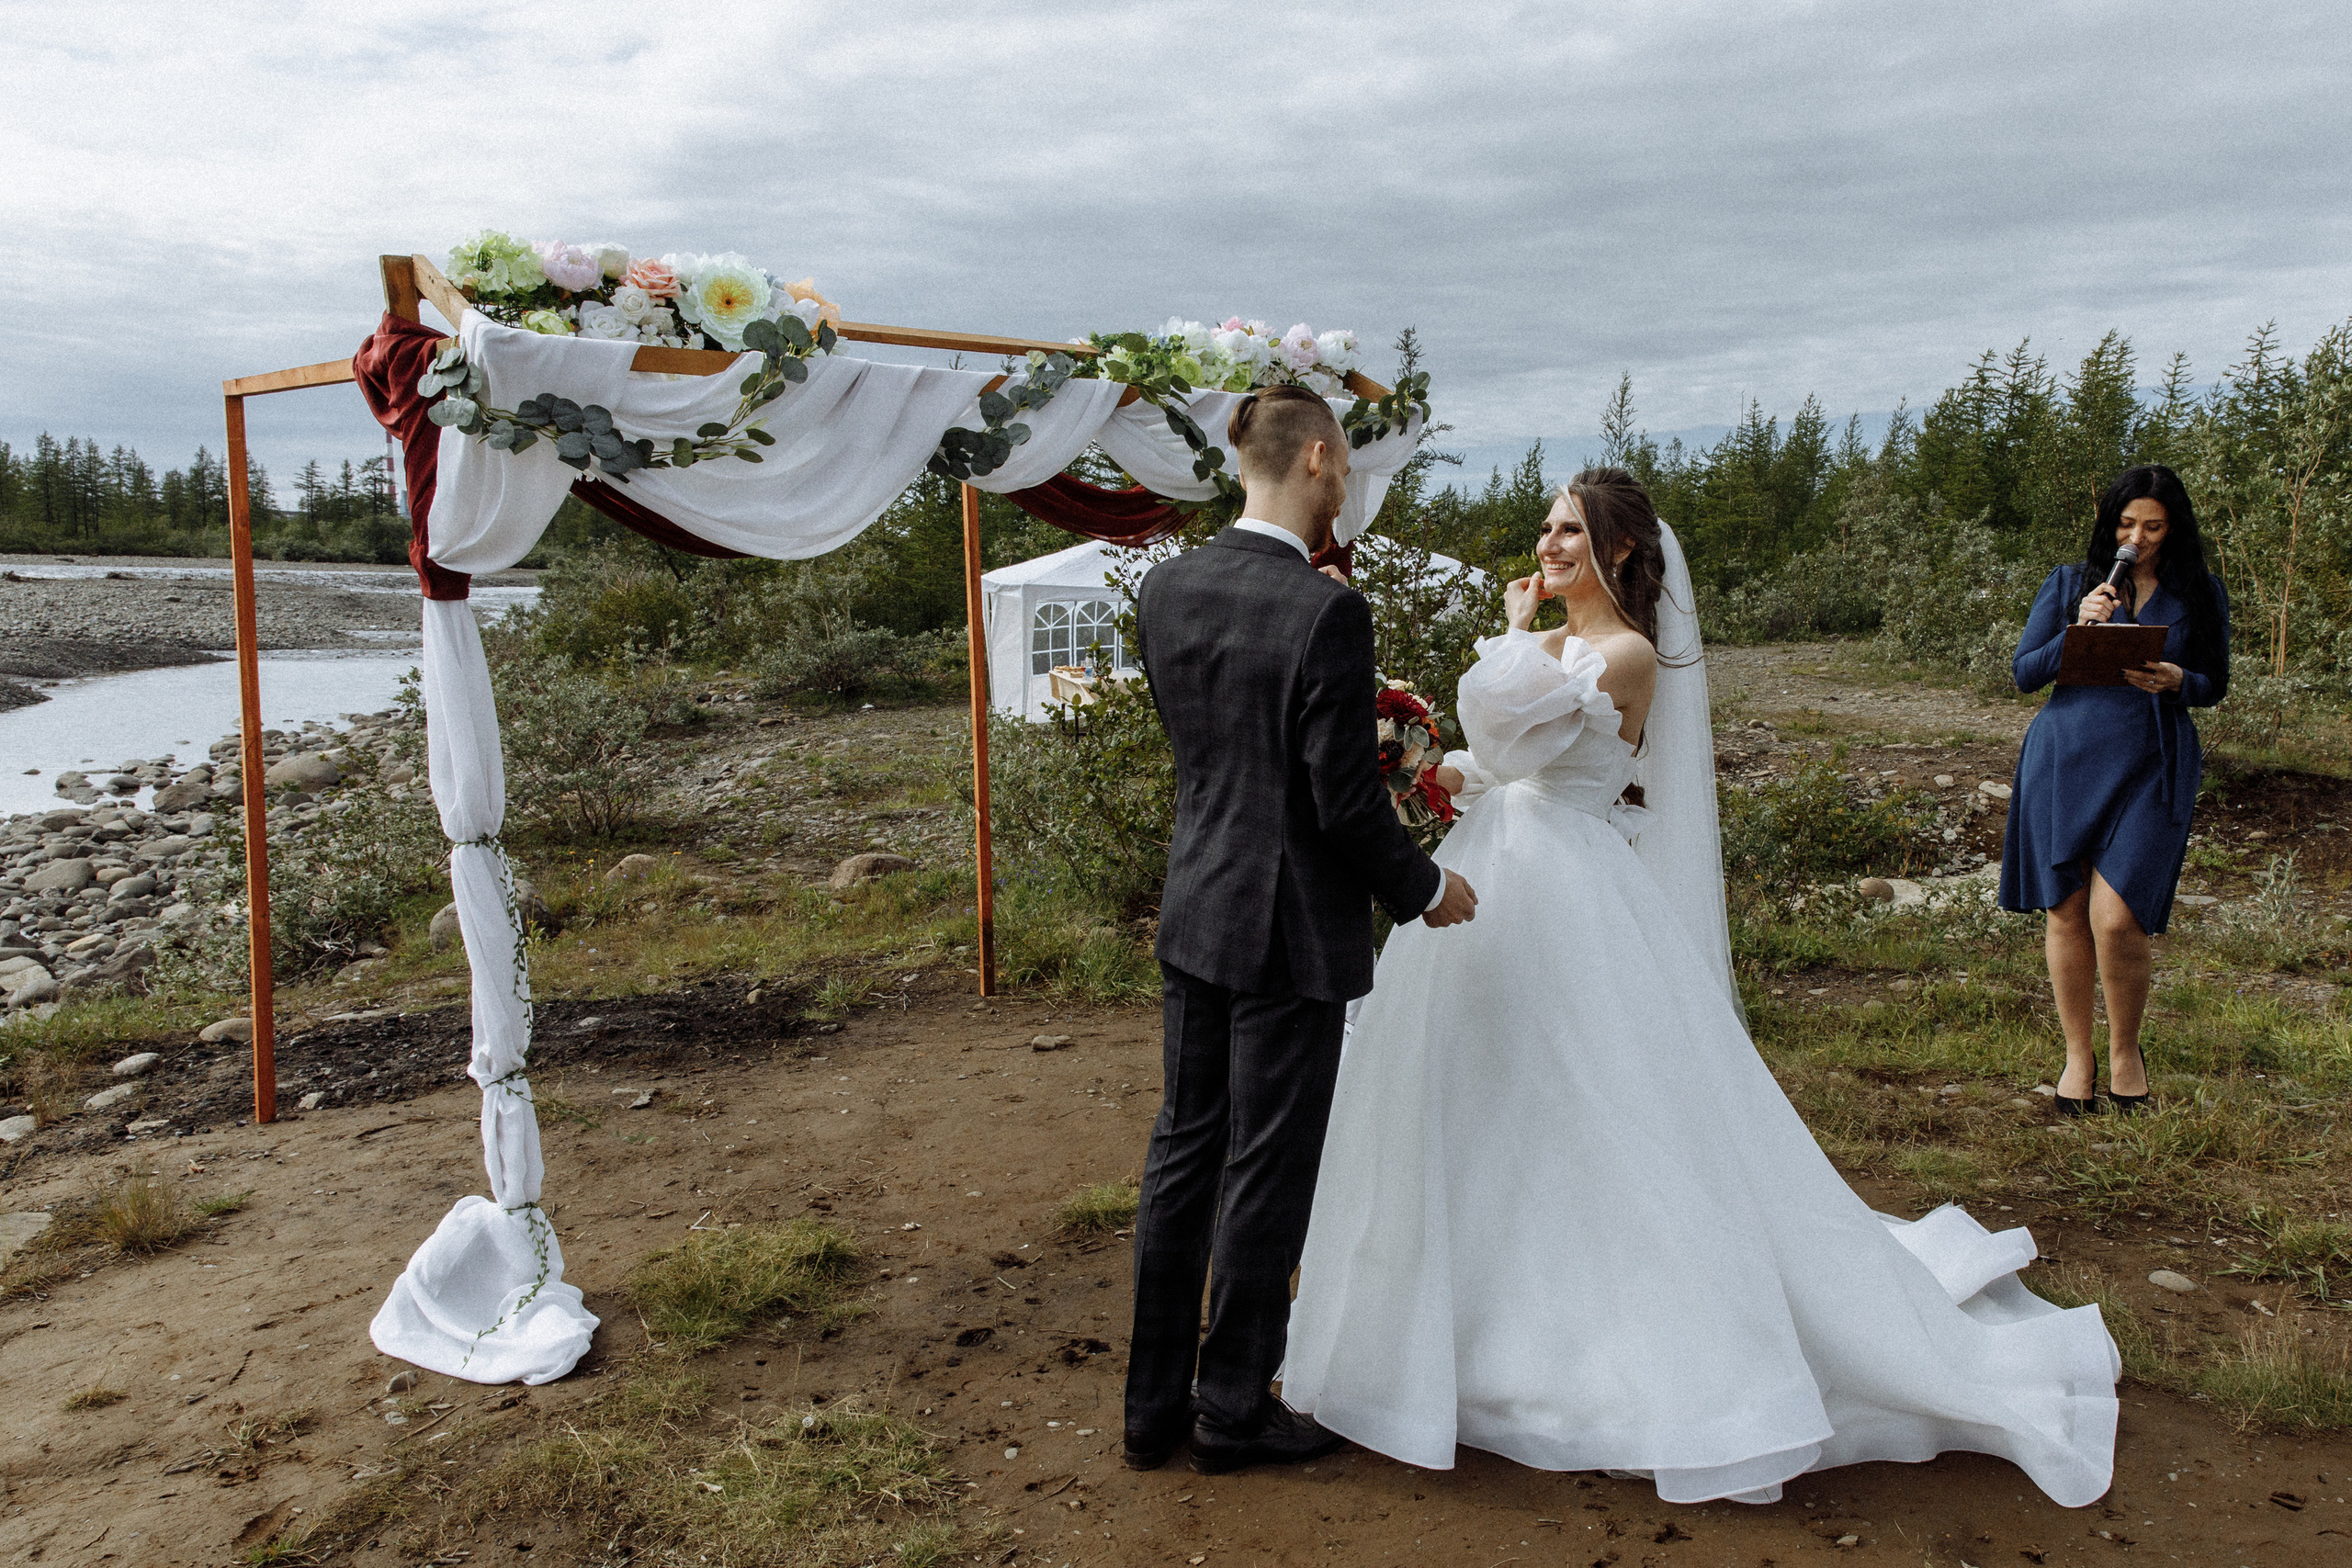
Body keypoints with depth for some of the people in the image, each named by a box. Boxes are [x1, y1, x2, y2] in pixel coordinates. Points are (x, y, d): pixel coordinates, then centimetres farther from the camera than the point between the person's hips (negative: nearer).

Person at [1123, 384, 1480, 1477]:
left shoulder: (1165, 589, 2)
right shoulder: (1326, 613, -20)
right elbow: (1346, 803, -18)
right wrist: (1425, 888, -1)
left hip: (1194, 914, 7)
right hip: (1291, 930, -7)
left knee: (1184, 1152, 16)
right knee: (1266, 1172, 8)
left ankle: (1156, 1404, 28)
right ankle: (1235, 1408, 25)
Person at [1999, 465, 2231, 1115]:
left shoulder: (2200, 593, 8)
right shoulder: (2068, 584, 6)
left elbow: (2215, 685, 12)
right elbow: (2024, 674, 3)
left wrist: (2177, 682, -10)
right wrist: (2077, 632, -13)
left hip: (2149, 768, -1)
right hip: (2063, 760, 1)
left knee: (2117, 917, -11)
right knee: (2065, 911, 4)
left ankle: (2125, 1049, 14)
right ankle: (2078, 1055, 21)